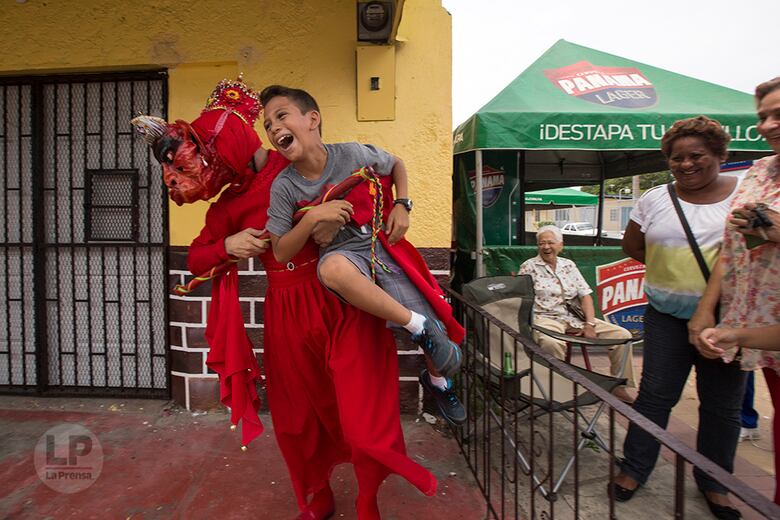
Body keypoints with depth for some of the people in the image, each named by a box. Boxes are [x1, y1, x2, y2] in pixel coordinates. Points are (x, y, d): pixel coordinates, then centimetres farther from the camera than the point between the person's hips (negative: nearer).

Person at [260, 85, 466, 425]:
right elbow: (281, 253, -8)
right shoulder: (284, 187, -9)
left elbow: (396, 165, 11)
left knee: (437, 329, -1)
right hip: (342, 254, -1)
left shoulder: (352, 154, -9)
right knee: (333, 267, -42)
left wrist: (402, 205, -4)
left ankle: (438, 381, 38)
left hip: (383, 247, 2)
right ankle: (418, 325, -21)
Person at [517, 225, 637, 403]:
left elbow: (585, 295, 8)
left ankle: (618, 386, 10)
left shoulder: (569, 265, 14)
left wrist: (590, 324, -4)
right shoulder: (529, 266, 1)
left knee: (622, 335, -6)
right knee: (552, 343, -41)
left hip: (575, 317, 5)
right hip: (546, 318, -5)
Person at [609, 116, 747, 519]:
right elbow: (632, 244, 11)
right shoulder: (655, 199, 3)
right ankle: (633, 469, 23)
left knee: (722, 403, 12)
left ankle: (713, 482, 32)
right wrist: (672, 266, 1)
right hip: (668, 315, 0)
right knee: (655, 393, 7)